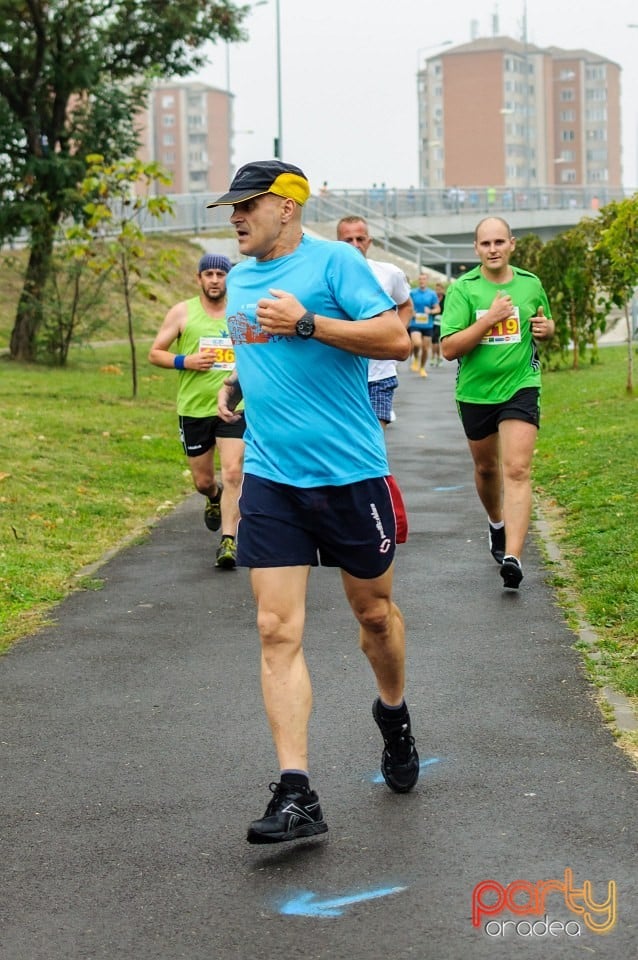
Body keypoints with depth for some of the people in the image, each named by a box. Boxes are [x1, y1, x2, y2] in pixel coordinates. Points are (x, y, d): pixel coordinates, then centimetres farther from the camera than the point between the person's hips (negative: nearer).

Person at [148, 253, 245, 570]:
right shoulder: (182, 312, 0)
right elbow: (155, 353, 2)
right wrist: (185, 361, -13)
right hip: (194, 409, 1)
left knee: (232, 473, -15)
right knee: (202, 480, 11)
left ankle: (228, 540, -11)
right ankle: (215, 498, 47)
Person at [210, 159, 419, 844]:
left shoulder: (333, 261, -7)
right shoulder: (239, 279, 13)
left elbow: (396, 339, -15)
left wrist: (306, 323, -20)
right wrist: (235, 385, 12)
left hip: (351, 473, -4)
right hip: (270, 480, 4)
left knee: (374, 613, 12)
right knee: (277, 631, -7)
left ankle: (393, 716, 43)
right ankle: (296, 795, -8)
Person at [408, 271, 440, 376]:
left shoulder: (432, 294, 3)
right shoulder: (412, 293, 2)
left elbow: (438, 309, 6)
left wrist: (430, 311, -15)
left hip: (428, 325, 2)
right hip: (415, 324, -2)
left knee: (425, 348, 4)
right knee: (417, 343, -24)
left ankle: (422, 368, 24)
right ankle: (415, 359, 6)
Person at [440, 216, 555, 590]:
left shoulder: (531, 285, 3)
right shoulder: (462, 289, -7)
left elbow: (547, 325, 21)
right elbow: (449, 349, -14)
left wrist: (546, 328, -3)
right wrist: (489, 318, -23)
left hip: (521, 388, -1)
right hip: (476, 392, 1)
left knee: (517, 470, -15)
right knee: (486, 468, 18)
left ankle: (513, 556, -22)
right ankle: (497, 523, 48)